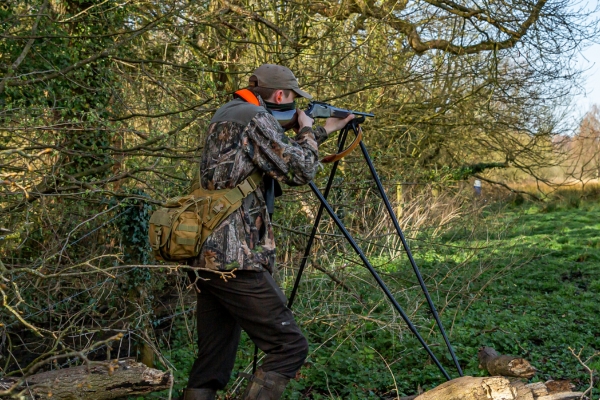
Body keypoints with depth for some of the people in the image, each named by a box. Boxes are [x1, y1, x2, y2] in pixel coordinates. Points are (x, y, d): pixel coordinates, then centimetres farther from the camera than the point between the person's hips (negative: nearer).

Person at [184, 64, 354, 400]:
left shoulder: (226, 114, 20)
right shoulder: (254, 117, -9)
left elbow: (280, 159, 30)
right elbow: (299, 170, -9)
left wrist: (325, 131, 32)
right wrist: (307, 131, 9)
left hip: (207, 256, 10)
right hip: (234, 260, -10)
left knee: (212, 364, 13)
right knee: (290, 347, -3)